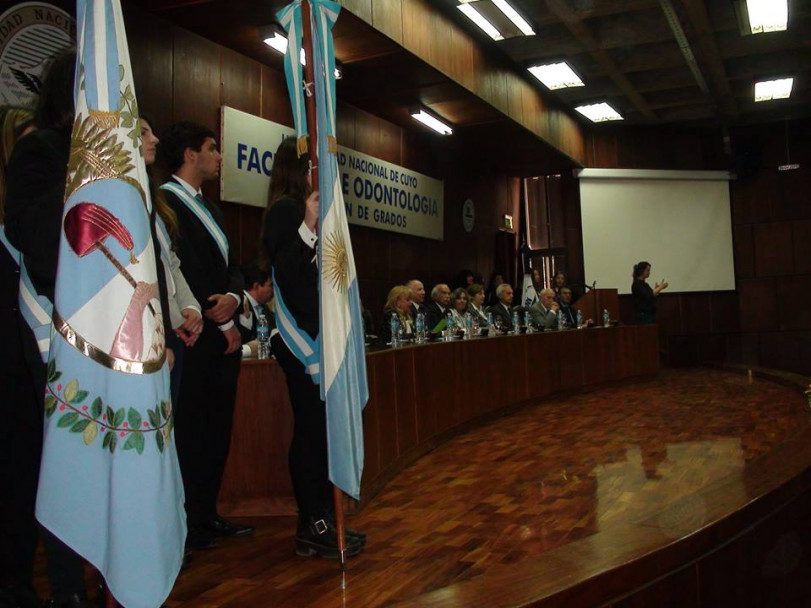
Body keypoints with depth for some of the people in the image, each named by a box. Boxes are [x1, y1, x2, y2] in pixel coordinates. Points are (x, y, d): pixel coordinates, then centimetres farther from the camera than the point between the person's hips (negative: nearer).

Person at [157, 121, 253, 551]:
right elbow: (186, 272, -15)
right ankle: (188, 526, 9)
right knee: (191, 432, -2)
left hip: (223, 334, 9)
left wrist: (233, 297, -6)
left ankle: (207, 516, 22)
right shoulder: (166, 201, -9)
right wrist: (222, 323, -10)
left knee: (218, 430, 12)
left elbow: (231, 266, 16)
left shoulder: (207, 207, 20)